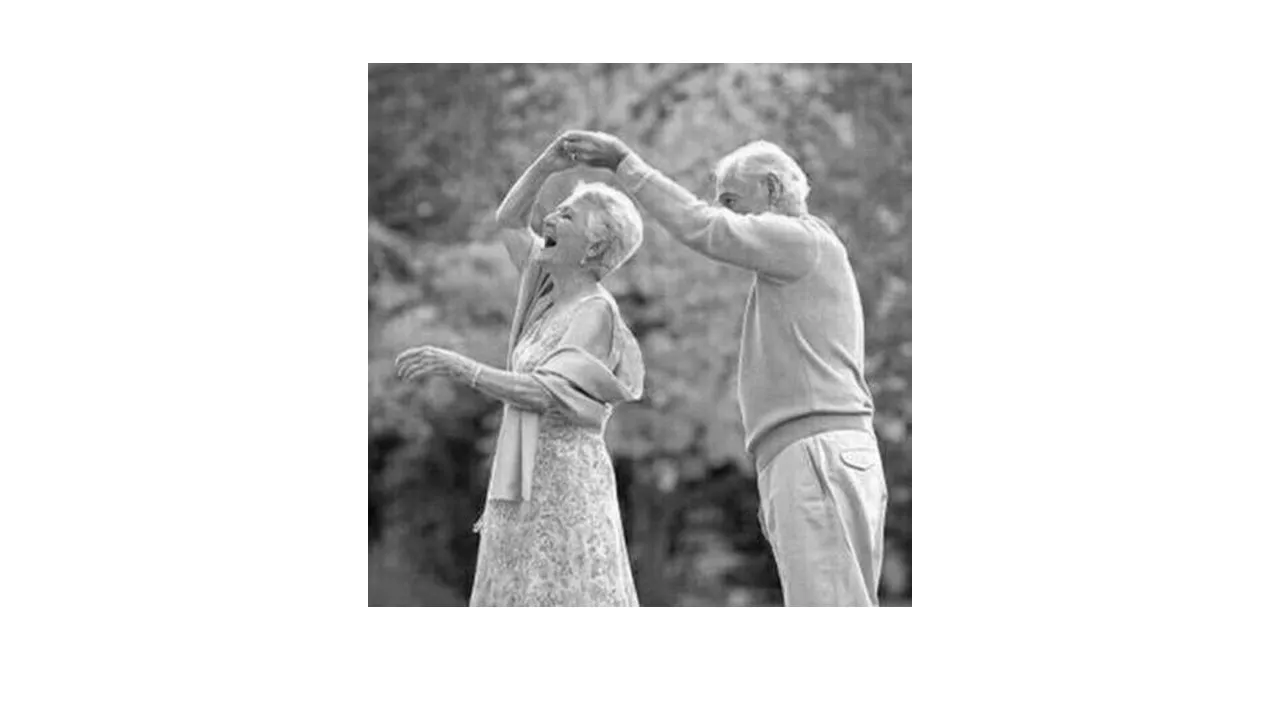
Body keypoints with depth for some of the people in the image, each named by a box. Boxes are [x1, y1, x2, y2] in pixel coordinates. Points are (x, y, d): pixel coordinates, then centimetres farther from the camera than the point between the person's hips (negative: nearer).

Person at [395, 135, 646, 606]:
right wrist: (548, 165, 6)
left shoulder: (594, 313, -12)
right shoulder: (558, 292, 13)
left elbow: (547, 394, -24)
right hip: (527, 485, 9)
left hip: (565, 483, -9)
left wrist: (461, 368, -30)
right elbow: (508, 222, 21)